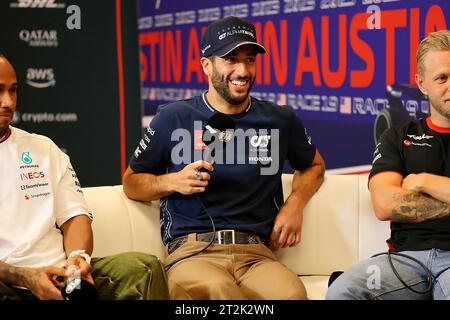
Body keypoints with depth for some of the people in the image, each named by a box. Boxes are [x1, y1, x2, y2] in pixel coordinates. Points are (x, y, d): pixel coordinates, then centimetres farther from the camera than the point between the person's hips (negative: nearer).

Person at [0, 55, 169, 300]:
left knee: (142, 268, -20)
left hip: (60, 275, 4)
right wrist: (23, 277, -20)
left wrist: (78, 256, -8)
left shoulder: (43, 148, 21)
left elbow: (74, 215, 13)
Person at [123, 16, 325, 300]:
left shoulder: (280, 121, 16)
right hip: (192, 252, -2)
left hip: (256, 252, 2)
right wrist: (173, 182, -4)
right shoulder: (173, 118, 9)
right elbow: (131, 182, 17)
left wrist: (295, 204, 13)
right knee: (219, 290, -40)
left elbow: (314, 165, 34)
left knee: (292, 293, -35)